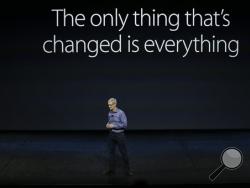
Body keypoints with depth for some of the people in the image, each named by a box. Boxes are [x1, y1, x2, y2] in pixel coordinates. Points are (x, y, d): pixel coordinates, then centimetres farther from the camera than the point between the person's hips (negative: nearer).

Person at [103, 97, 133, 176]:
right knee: (111, 152, 9)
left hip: (120, 134, -6)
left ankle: (127, 170, 8)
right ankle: (111, 169, 18)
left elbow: (125, 124, -16)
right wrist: (108, 125, -2)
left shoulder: (121, 113, -13)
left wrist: (113, 125, -19)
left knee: (124, 152, 0)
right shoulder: (110, 113, 7)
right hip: (111, 134, 6)